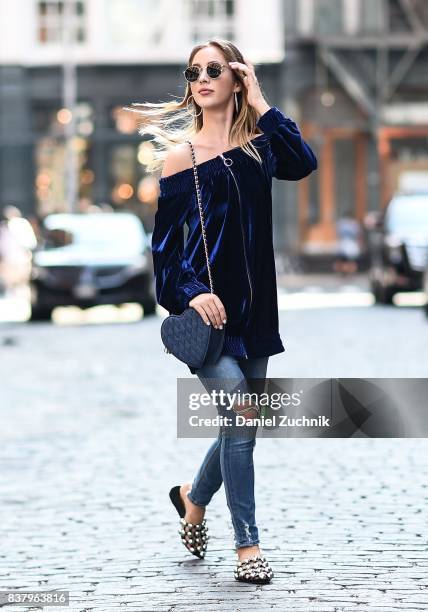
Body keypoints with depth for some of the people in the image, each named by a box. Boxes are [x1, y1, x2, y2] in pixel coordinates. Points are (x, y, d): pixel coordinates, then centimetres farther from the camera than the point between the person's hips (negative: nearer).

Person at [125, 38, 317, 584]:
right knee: (242, 416, -15)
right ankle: (247, 545, -7)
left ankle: (193, 498, 39)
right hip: (206, 308, -4)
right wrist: (189, 292, -17)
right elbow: (164, 238, -2)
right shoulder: (180, 154, -1)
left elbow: (302, 163, -15)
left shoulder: (257, 145, 6)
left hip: (253, 307, 4)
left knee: (242, 424, 12)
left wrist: (260, 105, -10)